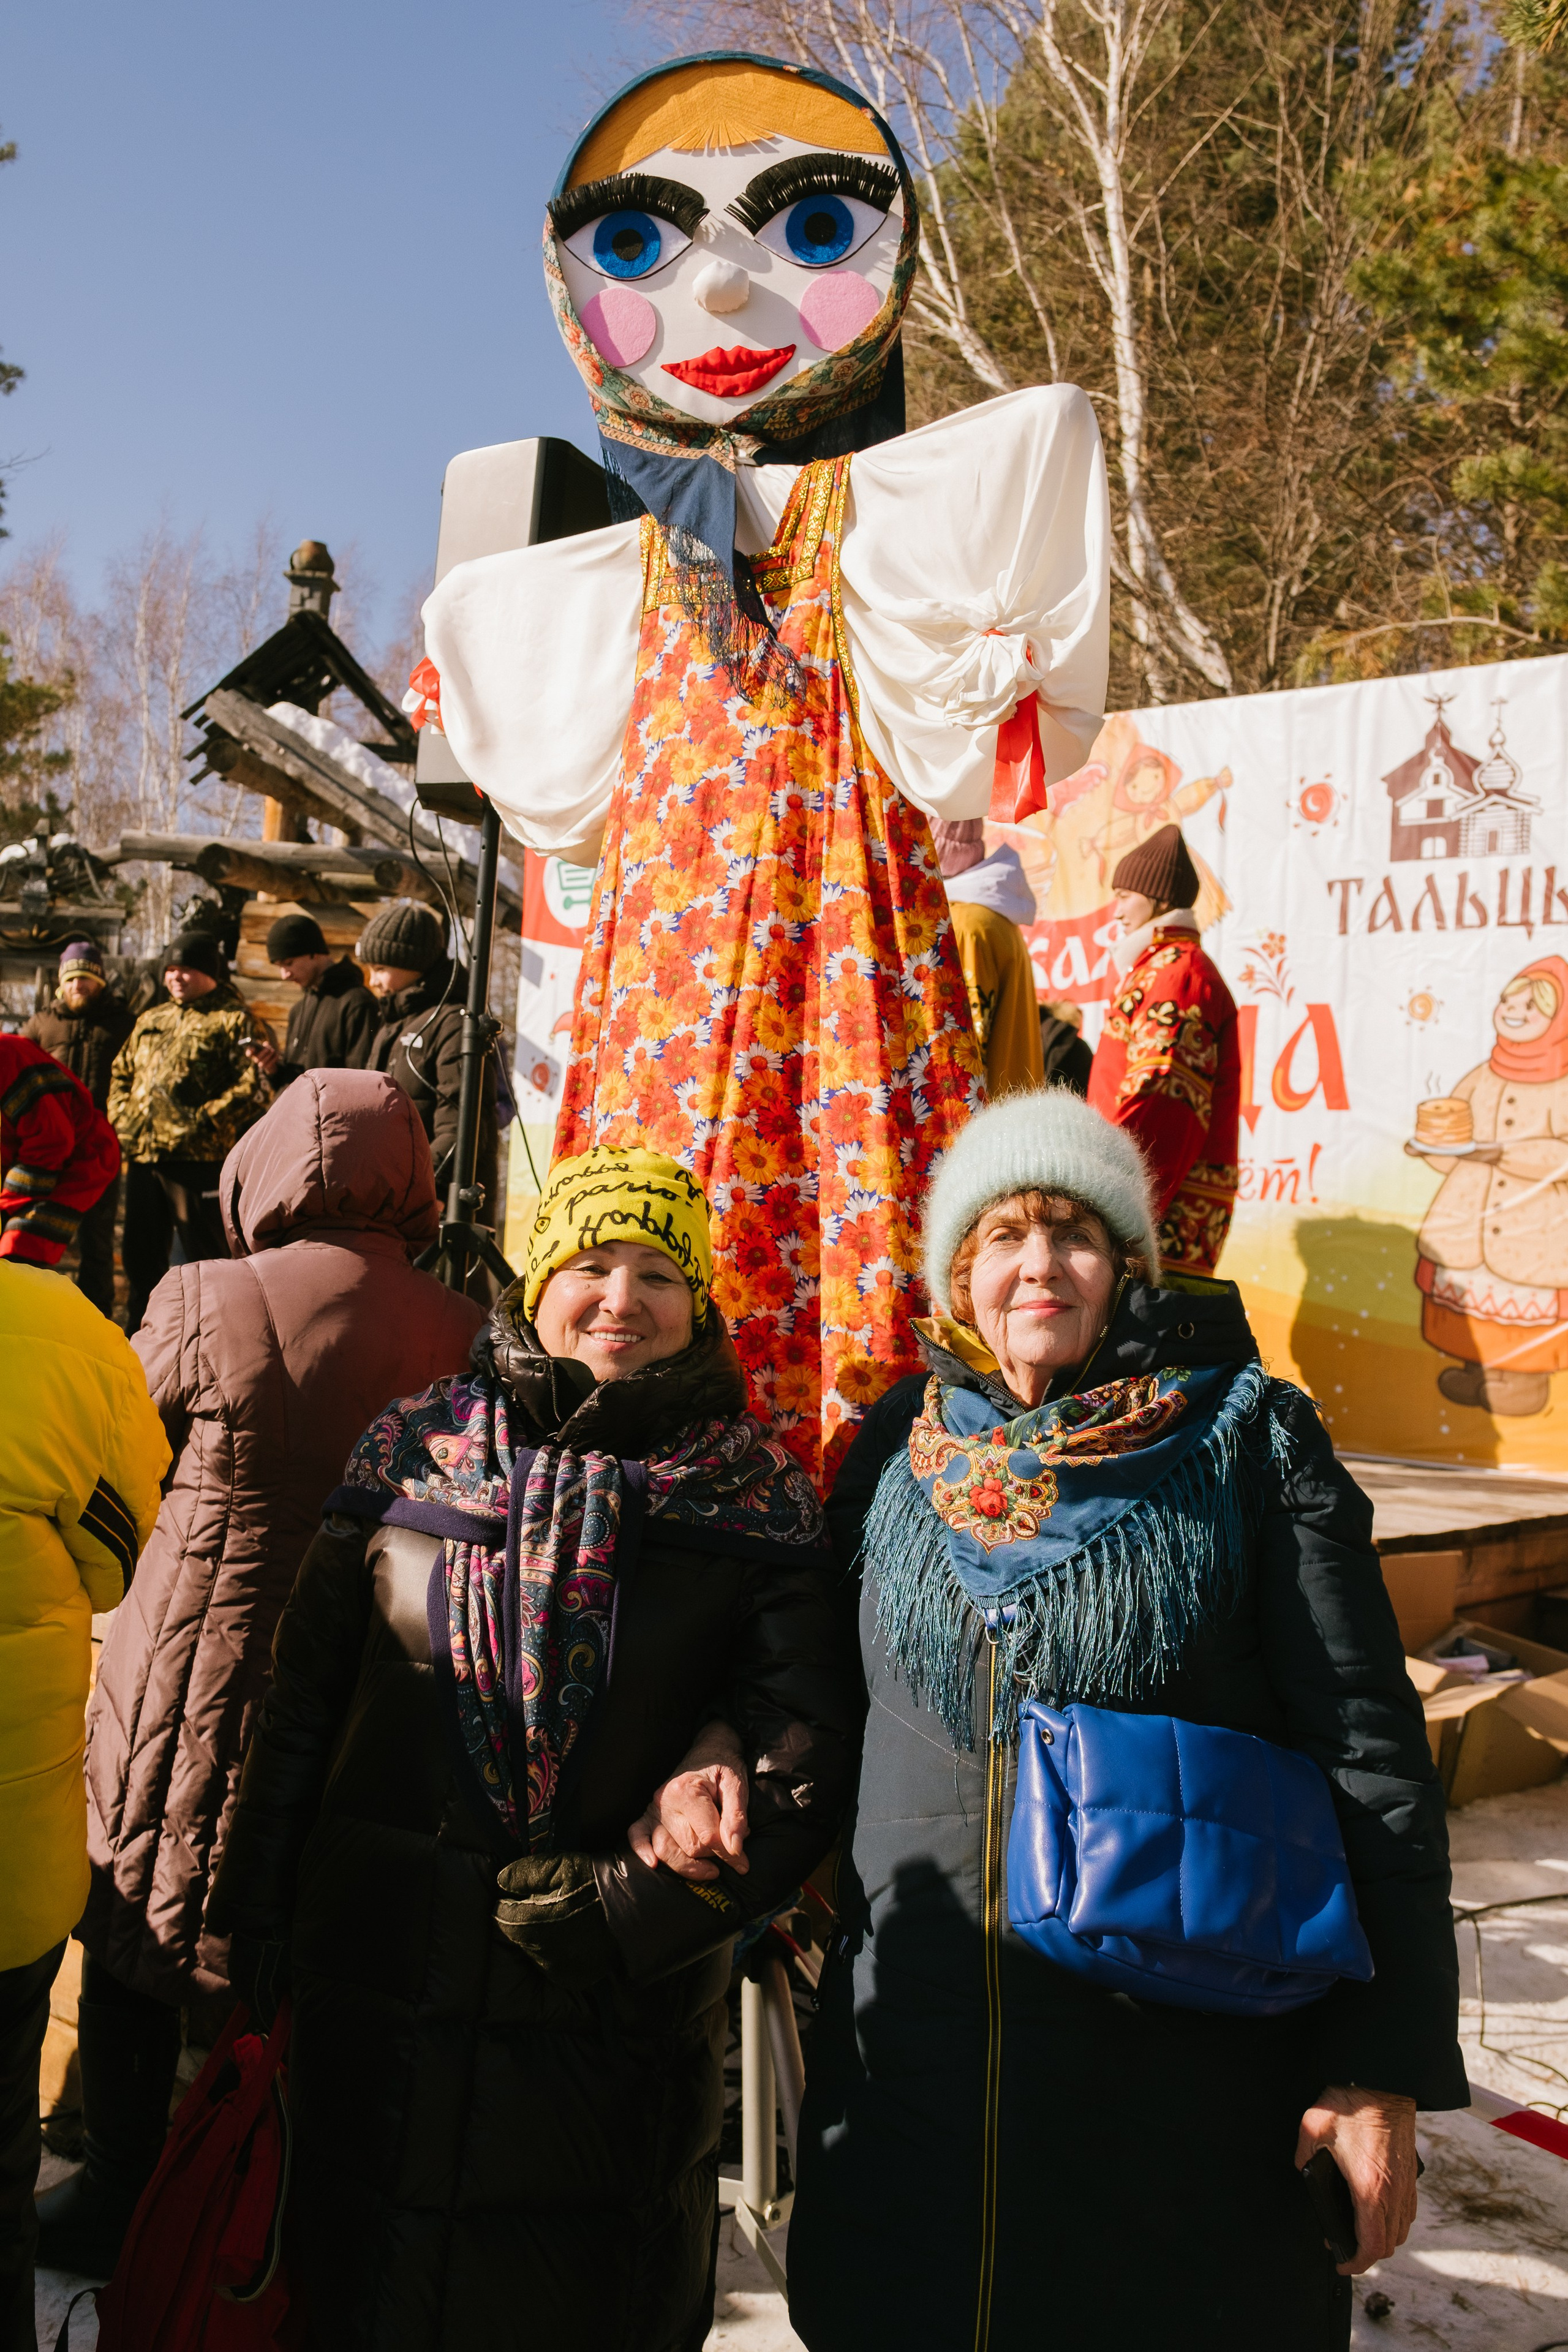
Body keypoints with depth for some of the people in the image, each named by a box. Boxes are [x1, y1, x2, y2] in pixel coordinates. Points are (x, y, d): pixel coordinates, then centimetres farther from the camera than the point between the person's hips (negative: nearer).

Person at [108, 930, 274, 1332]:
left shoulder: (235, 1020, -4)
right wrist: (123, 1116, 11)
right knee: (141, 1255, 17)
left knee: (204, 1257, -4)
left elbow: (257, 1085, -14)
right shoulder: (151, 1021, 20)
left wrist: (206, 1122, -18)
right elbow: (121, 1072, 28)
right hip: (143, 1156, 8)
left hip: (200, 1159, -8)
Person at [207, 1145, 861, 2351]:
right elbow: (303, 1699, 3)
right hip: (384, 2002, 1)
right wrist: (256, 1933, 4)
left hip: (624, 2016, -1)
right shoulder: (411, 1451, 1)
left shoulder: (754, 1494, -2)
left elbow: (808, 1714, -5)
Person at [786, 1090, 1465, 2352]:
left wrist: (1384, 2070, -10)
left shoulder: (1248, 1439, -5)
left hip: (1188, 2067, -3)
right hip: (917, 2050, 3)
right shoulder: (896, 1451, 5)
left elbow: (1369, 1752, -7)